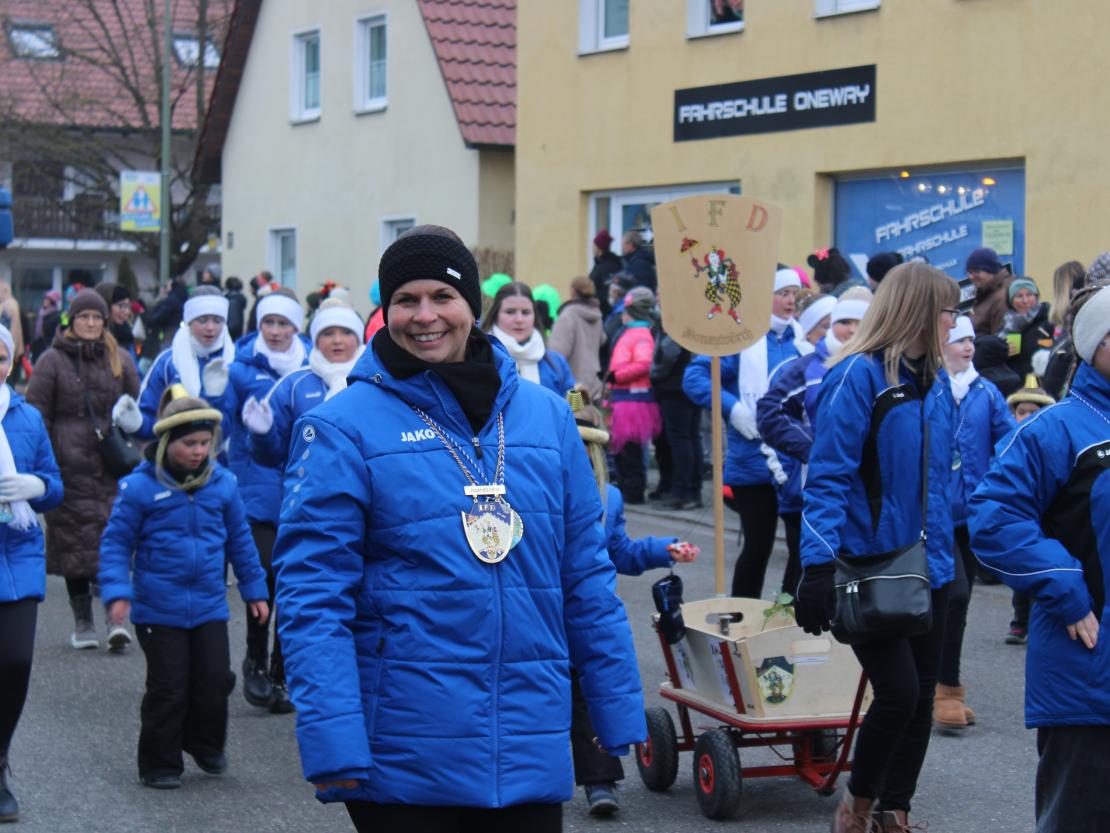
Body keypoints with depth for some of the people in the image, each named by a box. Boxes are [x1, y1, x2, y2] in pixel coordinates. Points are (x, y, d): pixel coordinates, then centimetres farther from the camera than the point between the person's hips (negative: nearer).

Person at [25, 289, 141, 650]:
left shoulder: (120, 359, 13)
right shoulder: (53, 361, 4)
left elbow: (137, 405, 23)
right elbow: (37, 414, 3)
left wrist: (130, 418, -1)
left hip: (112, 468, 2)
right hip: (69, 468, -1)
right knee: (75, 542, 1)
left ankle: (115, 618, -8)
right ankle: (83, 623, 9)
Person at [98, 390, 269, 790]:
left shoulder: (223, 484, 1)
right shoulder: (140, 487, -10)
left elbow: (240, 541, 13)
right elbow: (116, 542, -5)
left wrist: (255, 590, 17)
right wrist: (117, 592, -15)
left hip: (210, 607, 3)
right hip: (158, 609, -3)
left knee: (214, 680, 6)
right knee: (168, 688, 1)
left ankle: (206, 745, 31)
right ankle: (159, 764, 16)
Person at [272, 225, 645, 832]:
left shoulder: (547, 416, 8)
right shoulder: (343, 429, -5)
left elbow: (586, 576, 11)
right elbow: (313, 593, -10)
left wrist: (618, 714, 9)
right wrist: (332, 742, -18)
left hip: (532, 753, 4)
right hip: (401, 760, -3)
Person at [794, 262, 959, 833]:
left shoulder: (935, 379, 10)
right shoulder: (859, 375, -13)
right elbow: (827, 477, -17)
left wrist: (948, 542, 18)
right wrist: (819, 564, -23)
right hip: (870, 566, -7)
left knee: (920, 695, 10)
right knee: (898, 691, -12)